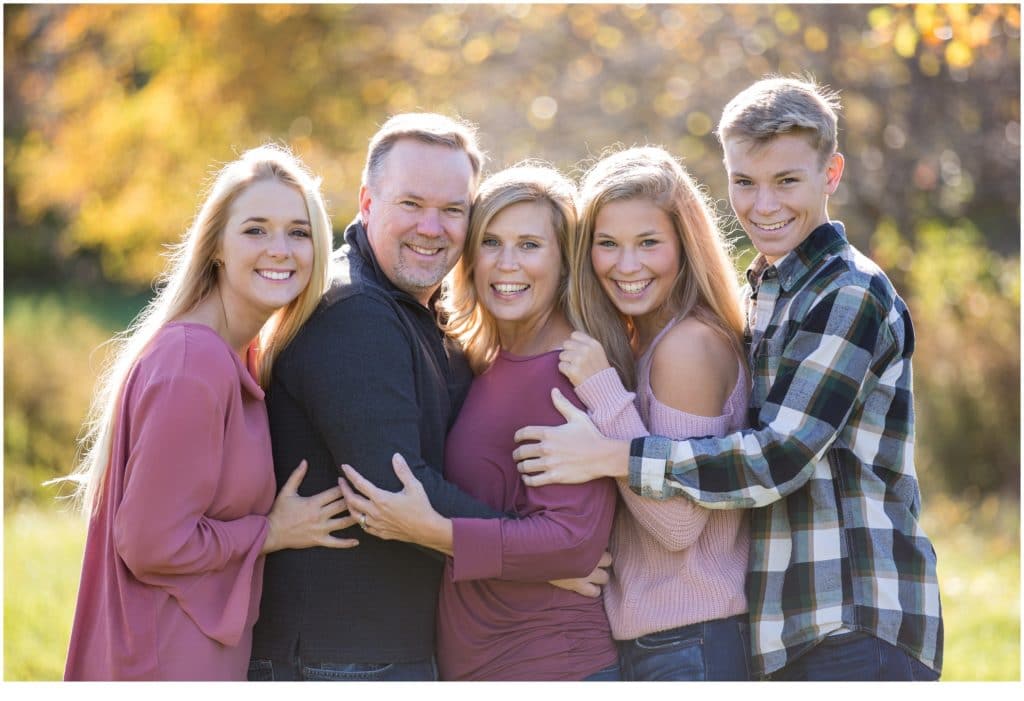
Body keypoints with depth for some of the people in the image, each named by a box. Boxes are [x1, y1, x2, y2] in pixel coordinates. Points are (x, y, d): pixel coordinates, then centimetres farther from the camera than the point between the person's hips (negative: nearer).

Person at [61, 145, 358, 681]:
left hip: (211, 652, 9)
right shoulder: (192, 365, -21)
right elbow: (152, 545, -22)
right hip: (166, 663, -9)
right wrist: (274, 532, -12)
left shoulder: (243, 356, 8)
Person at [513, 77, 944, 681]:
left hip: (858, 630, -8)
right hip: (787, 629, 8)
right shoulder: (762, 296, 17)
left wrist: (610, 456, -18)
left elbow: (779, 457, -19)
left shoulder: (851, 295, -11)